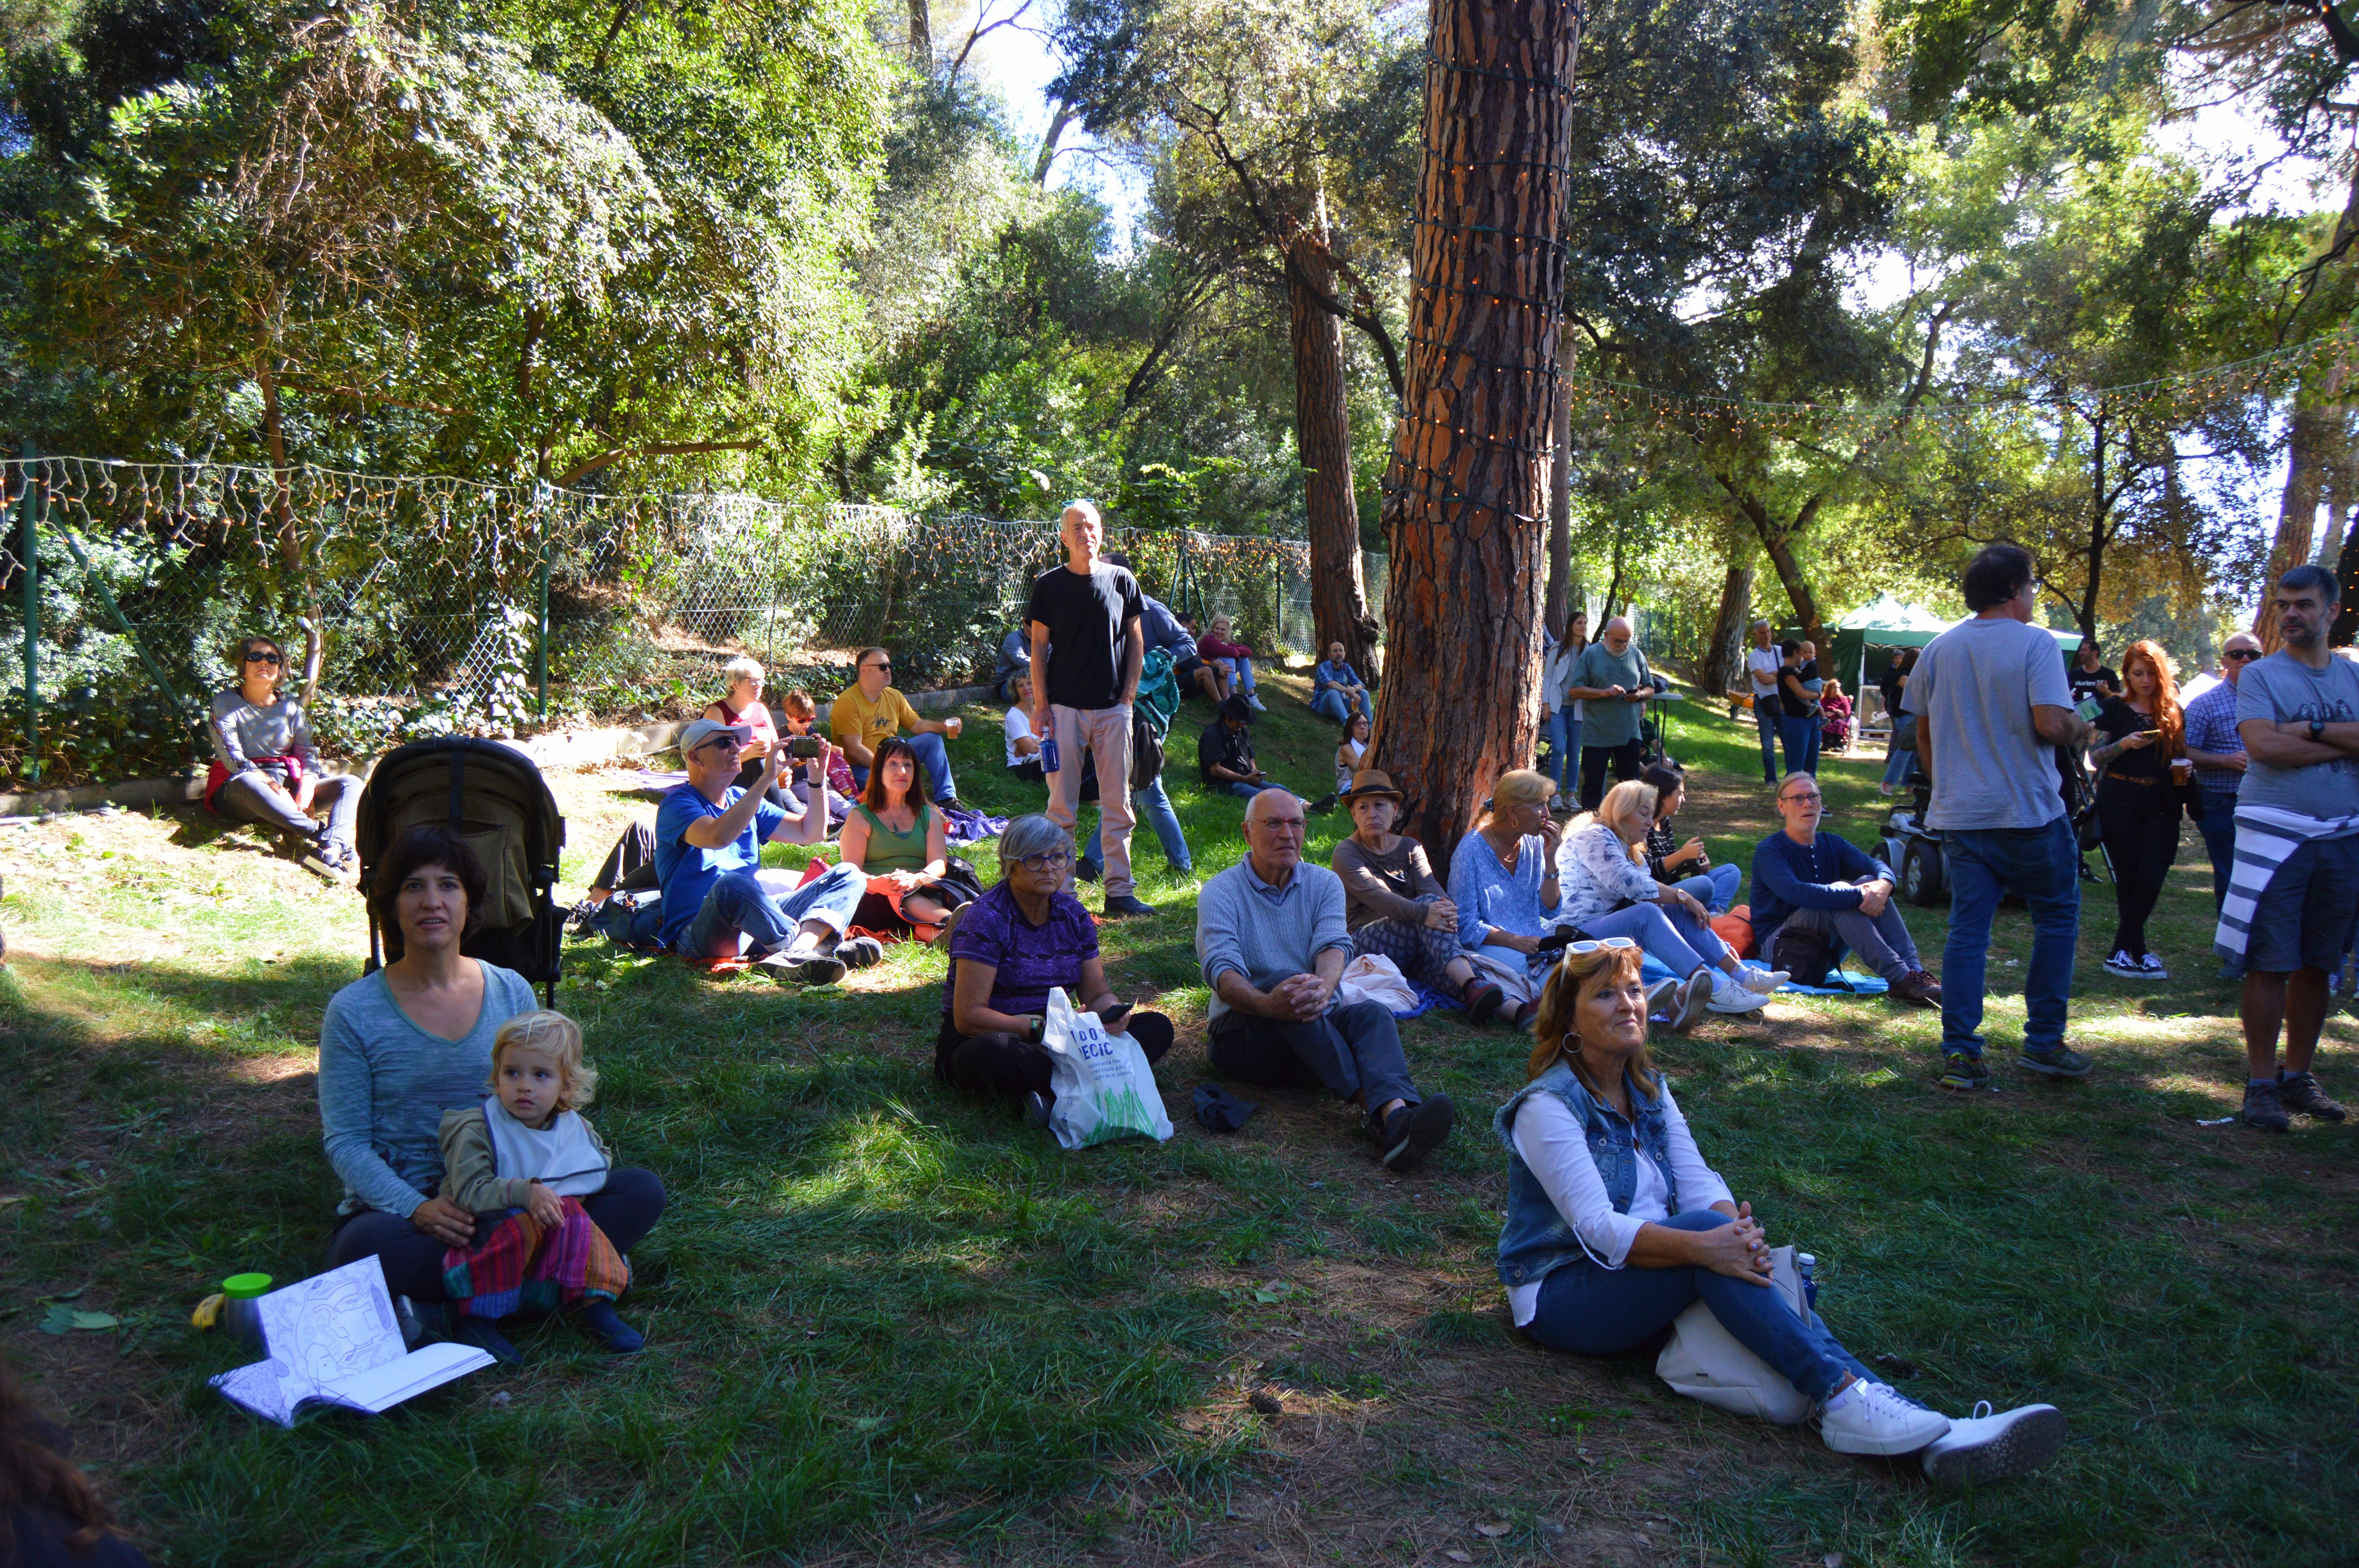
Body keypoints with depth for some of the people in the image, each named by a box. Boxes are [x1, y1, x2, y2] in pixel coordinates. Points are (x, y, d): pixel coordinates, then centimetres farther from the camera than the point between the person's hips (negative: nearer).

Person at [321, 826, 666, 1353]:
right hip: (398, 1207, -3)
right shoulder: (354, 1012, -3)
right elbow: (345, 1142, -5)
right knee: (368, 1245, -39)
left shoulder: (512, 993, 6)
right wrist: (417, 1208, -24)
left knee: (642, 1191, -17)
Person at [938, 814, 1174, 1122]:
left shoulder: (1073, 914, 7)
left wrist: (1112, 1013, -16)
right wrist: (1041, 1026, -25)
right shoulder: (986, 918, -13)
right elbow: (968, 1016, -19)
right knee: (993, 1055, -43)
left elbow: (1097, 994, 8)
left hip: (1052, 1042, 7)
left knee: (1158, 1027, -11)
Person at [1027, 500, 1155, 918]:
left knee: (1117, 805, 5)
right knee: (1062, 805, -1)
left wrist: (1130, 692, 2)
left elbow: (1136, 641, 12)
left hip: (1114, 708, 2)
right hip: (1065, 707, -2)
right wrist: (1041, 706, -5)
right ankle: (1060, 892, 7)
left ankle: (1119, 891, 11)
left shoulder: (1122, 580, 7)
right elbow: (1039, 648, 2)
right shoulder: (1049, 584, 2)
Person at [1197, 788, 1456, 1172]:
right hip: (1242, 1035, -3)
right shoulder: (1221, 892, -1)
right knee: (1283, 979, -32)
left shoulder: (1324, 884, 10)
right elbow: (1221, 969, -19)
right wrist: (1267, 1004, -42)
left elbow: (1335, 945, -11)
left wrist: (1323, 987, -37)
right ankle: (1375, 1109, -44)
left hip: (1316, 1029, 3)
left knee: (1372, 1013, -26)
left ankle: (1397, 1116, -57)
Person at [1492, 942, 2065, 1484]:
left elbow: (1698, 1181, -1)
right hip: (1562, 1292, -6)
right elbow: (1597, 1226, -23)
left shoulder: (1648, 1088, 11)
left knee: (1736, 1255, -24)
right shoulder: (1548, 1105, -14)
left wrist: (1739, 1231, -23)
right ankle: (1841, 1400, -34)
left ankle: (1931, 1436, -36)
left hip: (1646, 1277, 6)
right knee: (1704, 1230, -30)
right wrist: (1702, 1245, -36)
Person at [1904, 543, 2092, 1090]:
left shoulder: (1939, 649, 7)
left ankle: (1959, 1053, 2)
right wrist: (2081, 728, 2)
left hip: (1959, 815, 4)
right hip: (2028, 813, -4)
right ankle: (2044, 1042, 16)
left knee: (1966, 931, 6)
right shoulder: (2036, 644, -10)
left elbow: (1923, 731, 14)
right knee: (2056, 919, 14)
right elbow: (2050, 723, -20)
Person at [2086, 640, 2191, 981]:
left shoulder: (2175, 711, 10)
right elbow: (2095, 757, -2)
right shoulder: (2114, 709, 2)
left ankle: (2119, 953, -2)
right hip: (2120, 802, -2)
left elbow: (2182, 754, 20)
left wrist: (2183, 768, -3)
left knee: (2151, 879, -9)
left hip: (2161, 805, 2)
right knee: (2129, 880, 0)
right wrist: (2125, 744, -19)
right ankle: (2139, 953, 9)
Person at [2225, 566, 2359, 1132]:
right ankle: (2261, 1083, 2)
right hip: (2276, 834, -4)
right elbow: (2262, 745, -14)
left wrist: (2309, 731, -14)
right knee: (2270, 964, -5)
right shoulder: (2260, 675, 0)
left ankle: (2298, 1076, 20)